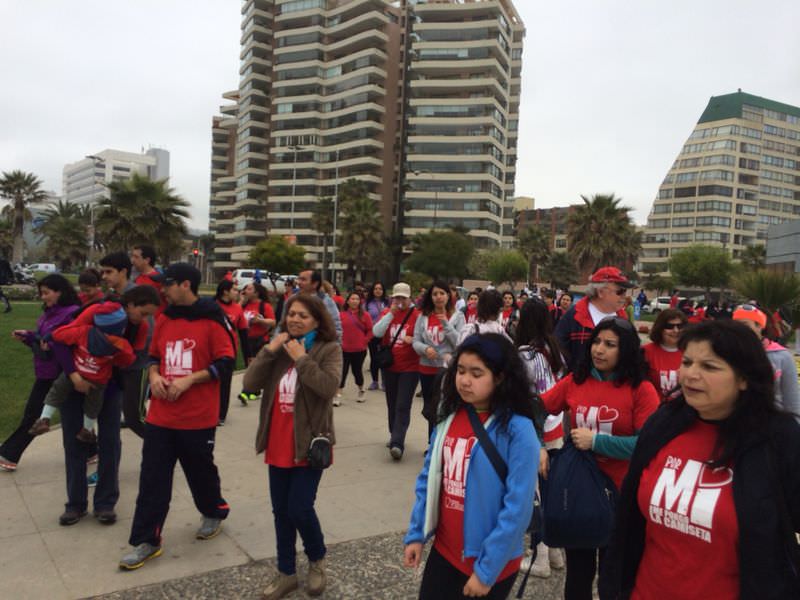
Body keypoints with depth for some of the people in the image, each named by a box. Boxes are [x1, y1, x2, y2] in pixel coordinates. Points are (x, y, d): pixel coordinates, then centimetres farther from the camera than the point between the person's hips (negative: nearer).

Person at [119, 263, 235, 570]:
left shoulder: (212, 320, -11)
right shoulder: (164, 319, 8)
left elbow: (226, 362, -13)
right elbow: (153, 356, 18)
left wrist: (188, 380, -19)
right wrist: (154, 376, -4)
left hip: (198, 417, -5)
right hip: (160, 415, 5)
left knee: (201, 470, 14)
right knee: (152, 477, 5)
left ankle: (214, 513, 40)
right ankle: (147, 540, 16)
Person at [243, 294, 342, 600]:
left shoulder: (329, 349, -8)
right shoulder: (279, 348, 8)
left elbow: (328, 387, -23)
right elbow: (250, 383, -2)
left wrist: (302, 359, -21)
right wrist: (268, 351, -13)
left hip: (309, 444, -5)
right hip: (278, 445, 5)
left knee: (300, 509, -5)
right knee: (281, 511, 13)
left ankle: (317, 560, 25)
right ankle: (286, 572, 30)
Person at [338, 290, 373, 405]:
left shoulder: (364, 315, -2)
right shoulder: (342, 314, -2)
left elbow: (370, 330, 2)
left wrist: (364, 341, -6)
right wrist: (339, 341, -5)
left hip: (359, 350, 0)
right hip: (344, 349, 0)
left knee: (357, 371, 10)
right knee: (342, 372, 0)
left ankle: (361, 391, 34)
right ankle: (338, 396, 6)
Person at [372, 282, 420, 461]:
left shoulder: (417, 315, -7)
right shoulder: (387, 313, 4)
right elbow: (376, 332, -10)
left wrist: (414, 340, -24)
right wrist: (391, 313, -16)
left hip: (410, 368, -5)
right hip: (389, 367, 5)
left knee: (403, 407, -10)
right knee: (391, 405, 16)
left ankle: (397, 443, -14)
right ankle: (395, 436, 32)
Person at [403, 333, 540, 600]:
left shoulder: (518, 430, -19)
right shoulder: (448, 417, -1)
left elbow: (517, 508, -19)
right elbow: (429, 479, 5)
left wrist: (487, 569, -17)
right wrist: (415, 534, 2)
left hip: (490, 563, -5)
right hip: (444, 550, 5)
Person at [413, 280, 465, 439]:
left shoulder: (457, 316, -3)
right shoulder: (423, 316, 3)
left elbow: (460, 343, -11)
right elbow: (415, 341, 1)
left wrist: (446, 323, -18)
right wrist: (425, 349, -20)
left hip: (448, 369, -3)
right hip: (426, 368, 4)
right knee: (430, 408, 16)